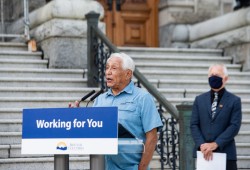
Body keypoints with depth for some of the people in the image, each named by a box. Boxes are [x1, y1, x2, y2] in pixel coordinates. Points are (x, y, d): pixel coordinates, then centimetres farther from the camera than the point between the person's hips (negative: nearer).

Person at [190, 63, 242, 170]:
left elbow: (234, 126, -6)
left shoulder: (234, 101, 2)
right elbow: (194, 125, 5)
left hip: (226, 153, -2)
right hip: (203, 153, 2)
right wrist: (202, 145, -11)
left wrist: (215, 144, -15)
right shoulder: (199, 100, 11)